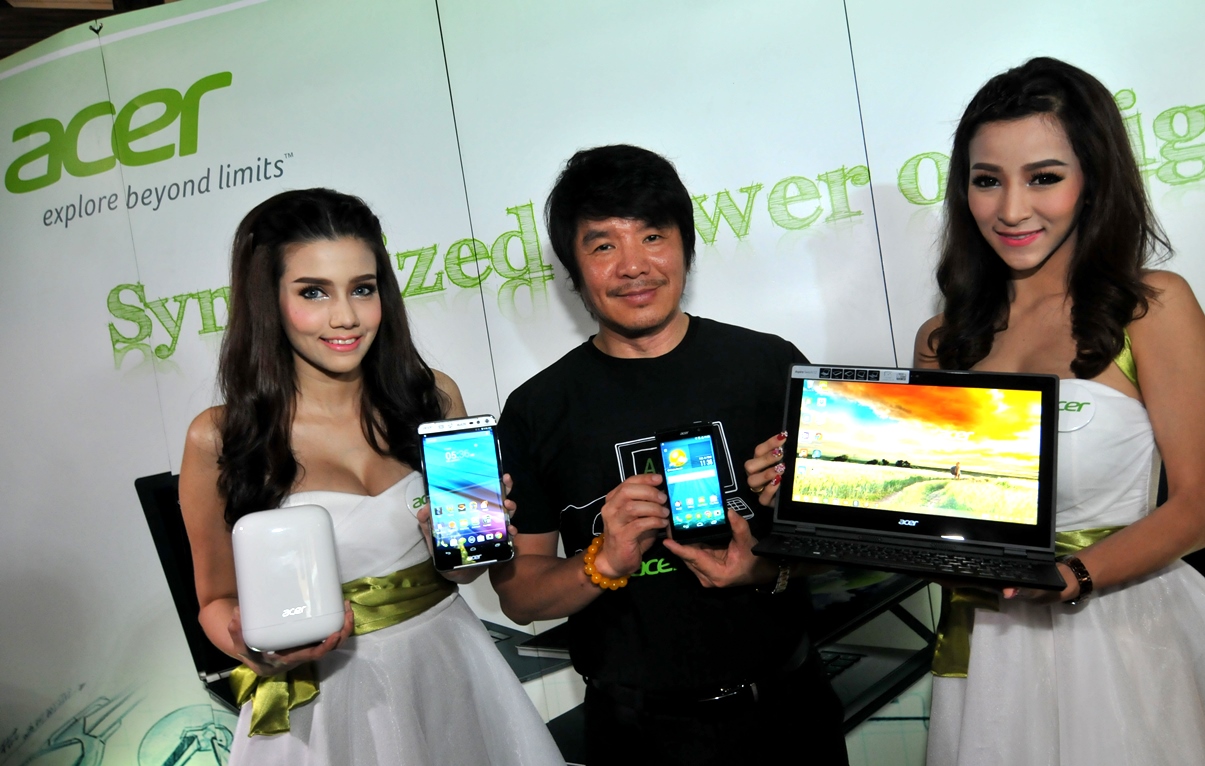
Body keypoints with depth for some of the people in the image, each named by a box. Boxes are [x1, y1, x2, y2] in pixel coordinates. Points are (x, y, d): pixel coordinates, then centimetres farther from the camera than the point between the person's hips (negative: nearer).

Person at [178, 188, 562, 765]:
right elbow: (219, 599, 2)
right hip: (320, 701, -3)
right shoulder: (218, 440, -11)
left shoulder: (434, 397, -2)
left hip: (448, 674, 3)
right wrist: (258, 651, -18)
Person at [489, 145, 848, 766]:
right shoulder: (536, 411, -6)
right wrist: (605, 562, -22)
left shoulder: (770, 365, -4)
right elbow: (515, 592, -4)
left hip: (787, 702, 2)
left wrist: (772, 568, -17)